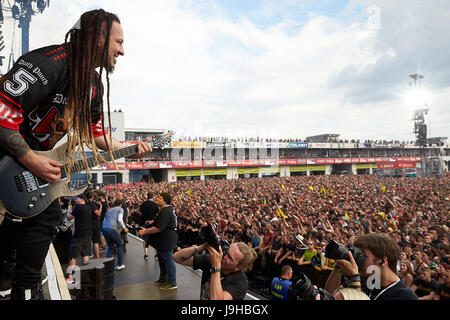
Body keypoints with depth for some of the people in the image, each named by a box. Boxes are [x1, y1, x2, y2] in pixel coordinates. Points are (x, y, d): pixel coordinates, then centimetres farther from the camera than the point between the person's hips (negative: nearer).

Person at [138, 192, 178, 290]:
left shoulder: (166, 211, -23)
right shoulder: (168, 209, 13)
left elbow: (159, 228, -27)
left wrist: (145, 231, -22)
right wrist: (153, 222, 25)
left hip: (167, 240, -11)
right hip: (165, 239, 11)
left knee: (168, 260, -3)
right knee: (162, 259, 21)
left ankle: (172, 283, 7)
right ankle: (163, 279, 35)